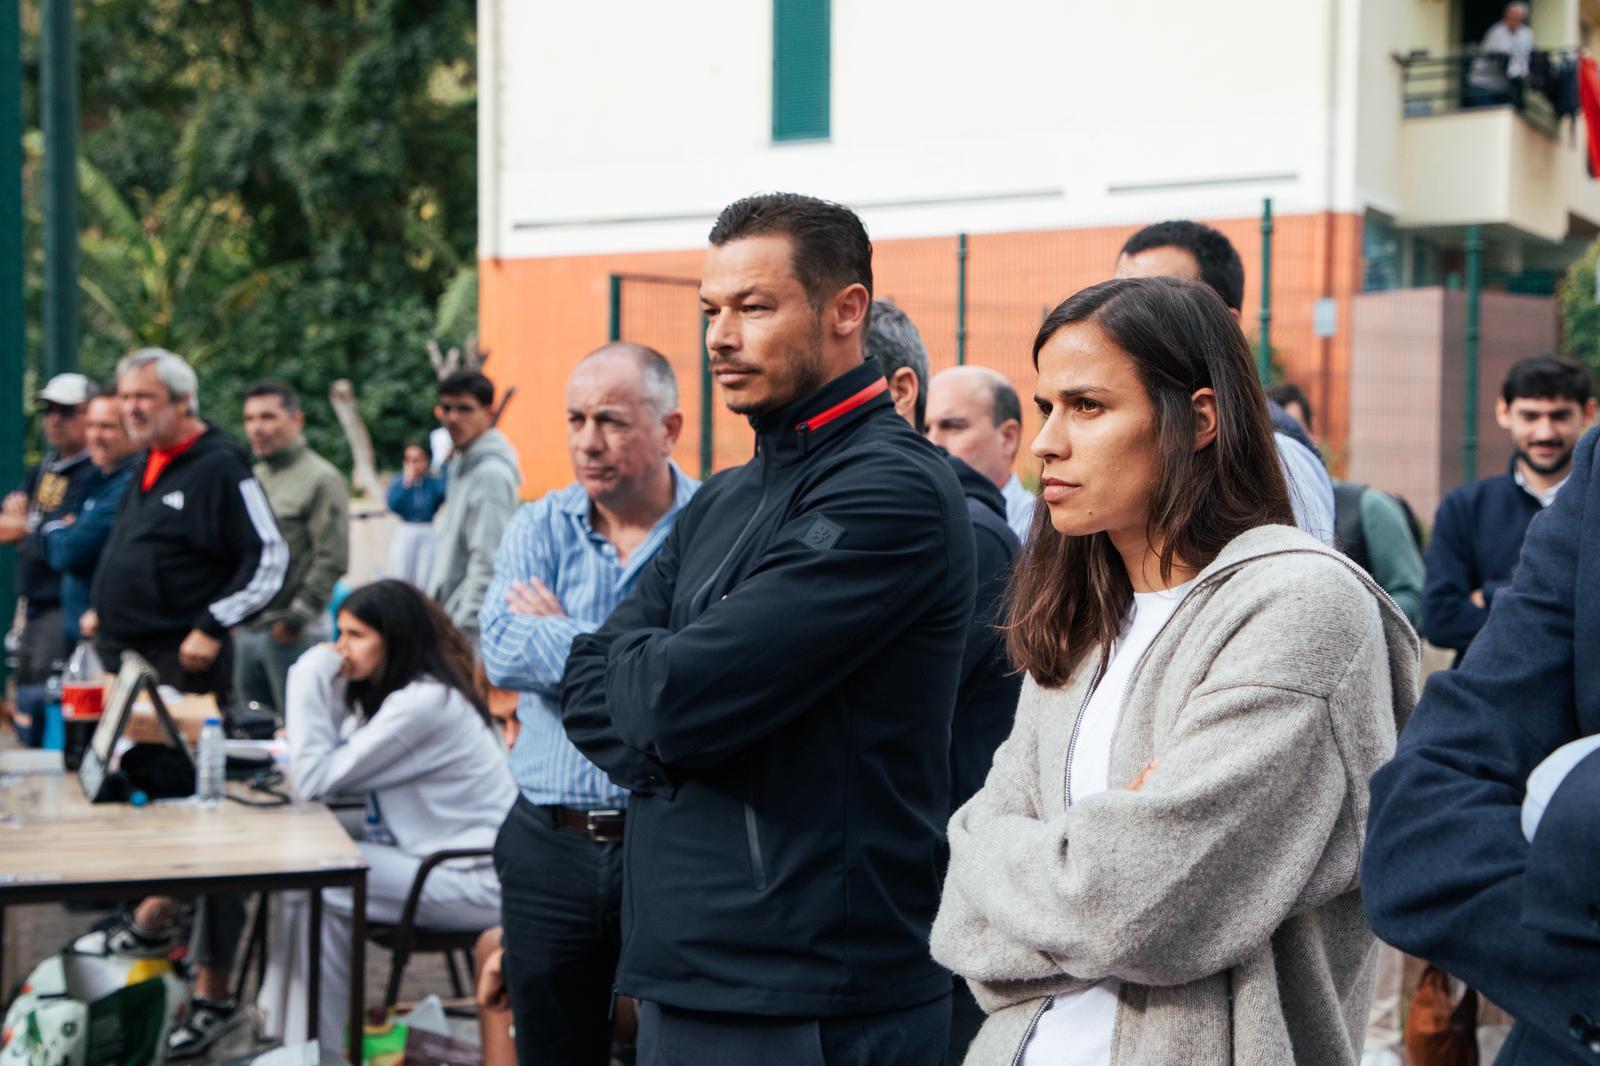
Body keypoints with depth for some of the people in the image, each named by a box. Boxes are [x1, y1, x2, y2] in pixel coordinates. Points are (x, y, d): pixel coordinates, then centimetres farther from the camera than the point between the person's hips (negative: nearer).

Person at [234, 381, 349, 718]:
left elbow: (332, 560, -13)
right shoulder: (250, 478, 15)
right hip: (245, 630, 7)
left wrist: (297, 616, -15)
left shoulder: (321, 479, -7)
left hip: (293, 633, -7)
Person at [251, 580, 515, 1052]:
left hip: (482, 883, -10)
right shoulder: (388, 695, 12)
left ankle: (320, 1048, -6)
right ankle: (289, 1035, 3)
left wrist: (310, 681, -15)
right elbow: (324, 768, 10)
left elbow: (314, 781, -20)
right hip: (443, 859, 10)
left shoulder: (424, 702, -21)